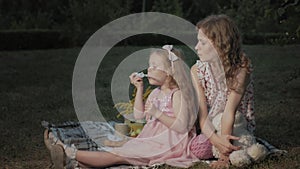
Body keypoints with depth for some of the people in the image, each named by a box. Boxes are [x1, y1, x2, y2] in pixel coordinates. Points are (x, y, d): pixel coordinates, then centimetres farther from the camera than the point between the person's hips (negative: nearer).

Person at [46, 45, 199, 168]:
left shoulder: (177, 94, -11)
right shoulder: (156, 92, 16)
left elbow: (182, 126, -19)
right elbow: (139, 115, 15)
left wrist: (157, 113, -25)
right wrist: (139, 89, 9)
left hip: (166, 144, -10)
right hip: (151, 140, 10)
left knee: (119, 156, -19)